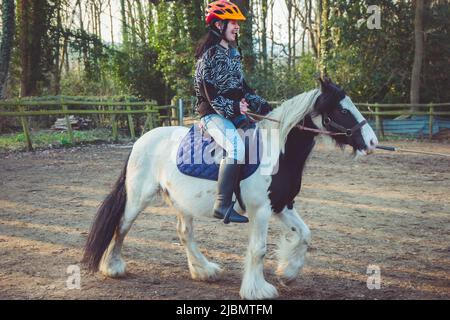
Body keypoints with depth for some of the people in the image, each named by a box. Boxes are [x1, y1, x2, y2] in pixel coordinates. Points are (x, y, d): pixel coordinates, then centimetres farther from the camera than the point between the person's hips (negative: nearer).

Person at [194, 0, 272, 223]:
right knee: (236, 147, -35)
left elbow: (242, 86, 19)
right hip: (213, 114, -10)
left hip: (235, 111, 10)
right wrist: (234, 108, -22)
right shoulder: (210, 55, -11)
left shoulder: (233, 53, 17)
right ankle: (222, 205, -35)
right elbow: (211, 92, -17)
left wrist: (262, 106, 8)